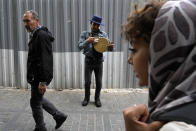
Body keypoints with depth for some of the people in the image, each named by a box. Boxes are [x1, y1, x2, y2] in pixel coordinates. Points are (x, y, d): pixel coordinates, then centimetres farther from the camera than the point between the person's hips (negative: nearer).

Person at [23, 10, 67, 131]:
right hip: (36, 76, 10)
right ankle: (59, 116, 32)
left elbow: (46, 60, -25)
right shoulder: (35, 35, 12)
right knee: (39, 99, 21)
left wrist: (43, 81, -26)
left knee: (35, 103, 5)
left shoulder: (42, 35, -20)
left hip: (40, 77, -10)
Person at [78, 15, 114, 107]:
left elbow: (107, 46, -3)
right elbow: (80, 46, -9)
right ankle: (86, 98, 27)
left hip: (99, 61, 1)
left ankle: (97, 99, 28)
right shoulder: (85, 34, -1)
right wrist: (87, 41, -28)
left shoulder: (103, 34, 1)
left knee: (99, 82, 7)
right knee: (87, 81, 4)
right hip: (89, 60, -1)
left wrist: (110, 47, -28)